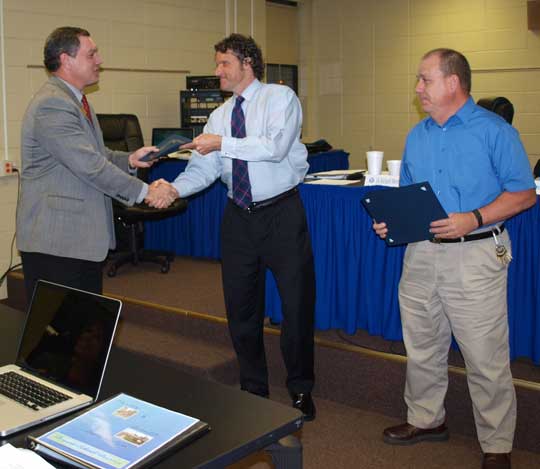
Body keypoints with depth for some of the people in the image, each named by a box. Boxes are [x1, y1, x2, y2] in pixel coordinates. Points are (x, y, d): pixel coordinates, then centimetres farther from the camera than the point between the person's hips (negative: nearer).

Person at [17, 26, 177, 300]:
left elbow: (94, 154, 17)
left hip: (83, 235, 10)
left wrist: (129, 159, -2)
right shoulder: (52, 105, -18)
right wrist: (145, 192, -18)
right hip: (55, 239, -10)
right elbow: (90, 166, -23)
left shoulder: (73, 100, 16)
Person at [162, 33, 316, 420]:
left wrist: (223, 142, -20)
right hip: (240, 217, 5)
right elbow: (204, 168, 1)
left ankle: (300, 389, 23)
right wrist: (174, 188, -17)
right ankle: (253, 388, 30)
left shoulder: (281, 98, -6)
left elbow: (275, 147, -22)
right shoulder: (220, 115, 9)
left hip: (282, 214, -5)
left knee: (297, 302, 3)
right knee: (240, 307, 11)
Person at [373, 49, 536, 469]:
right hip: (421, 253, 6)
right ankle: (426, 419, 35)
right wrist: (389, 220, 1)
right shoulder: (417, 135, 13)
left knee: (486, 357, 0)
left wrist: (473, 219, -21)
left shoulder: (495, 131, -7)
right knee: (421, 347, 16)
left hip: (474, 256, -6)